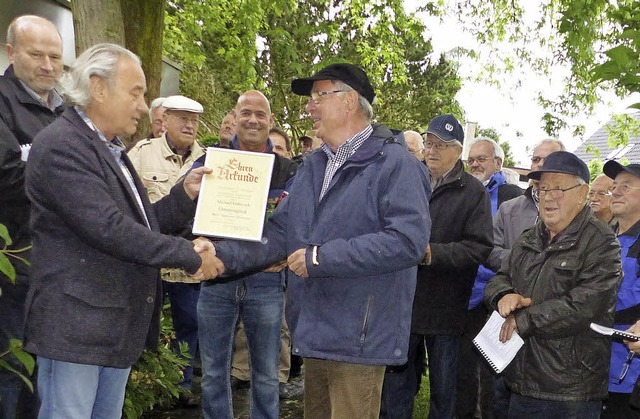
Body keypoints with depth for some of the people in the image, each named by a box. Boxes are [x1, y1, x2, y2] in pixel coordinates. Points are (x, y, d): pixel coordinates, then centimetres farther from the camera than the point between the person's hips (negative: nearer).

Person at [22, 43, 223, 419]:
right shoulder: (60, 146, -15)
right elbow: (110, 228, -24)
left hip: (120, 325, 9)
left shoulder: (111, 150, 16)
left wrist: (186, 193, 2)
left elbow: (143, 224, 16)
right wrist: (191, 255, -18)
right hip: (75, 326, -9)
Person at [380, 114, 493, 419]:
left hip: (445, 308, -3)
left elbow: (479, 247, -14)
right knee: (396, 385, 14)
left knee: (444, 391, 13)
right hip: (403, 302, 3)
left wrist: (431, 253, -22)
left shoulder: (473, 192, -4)